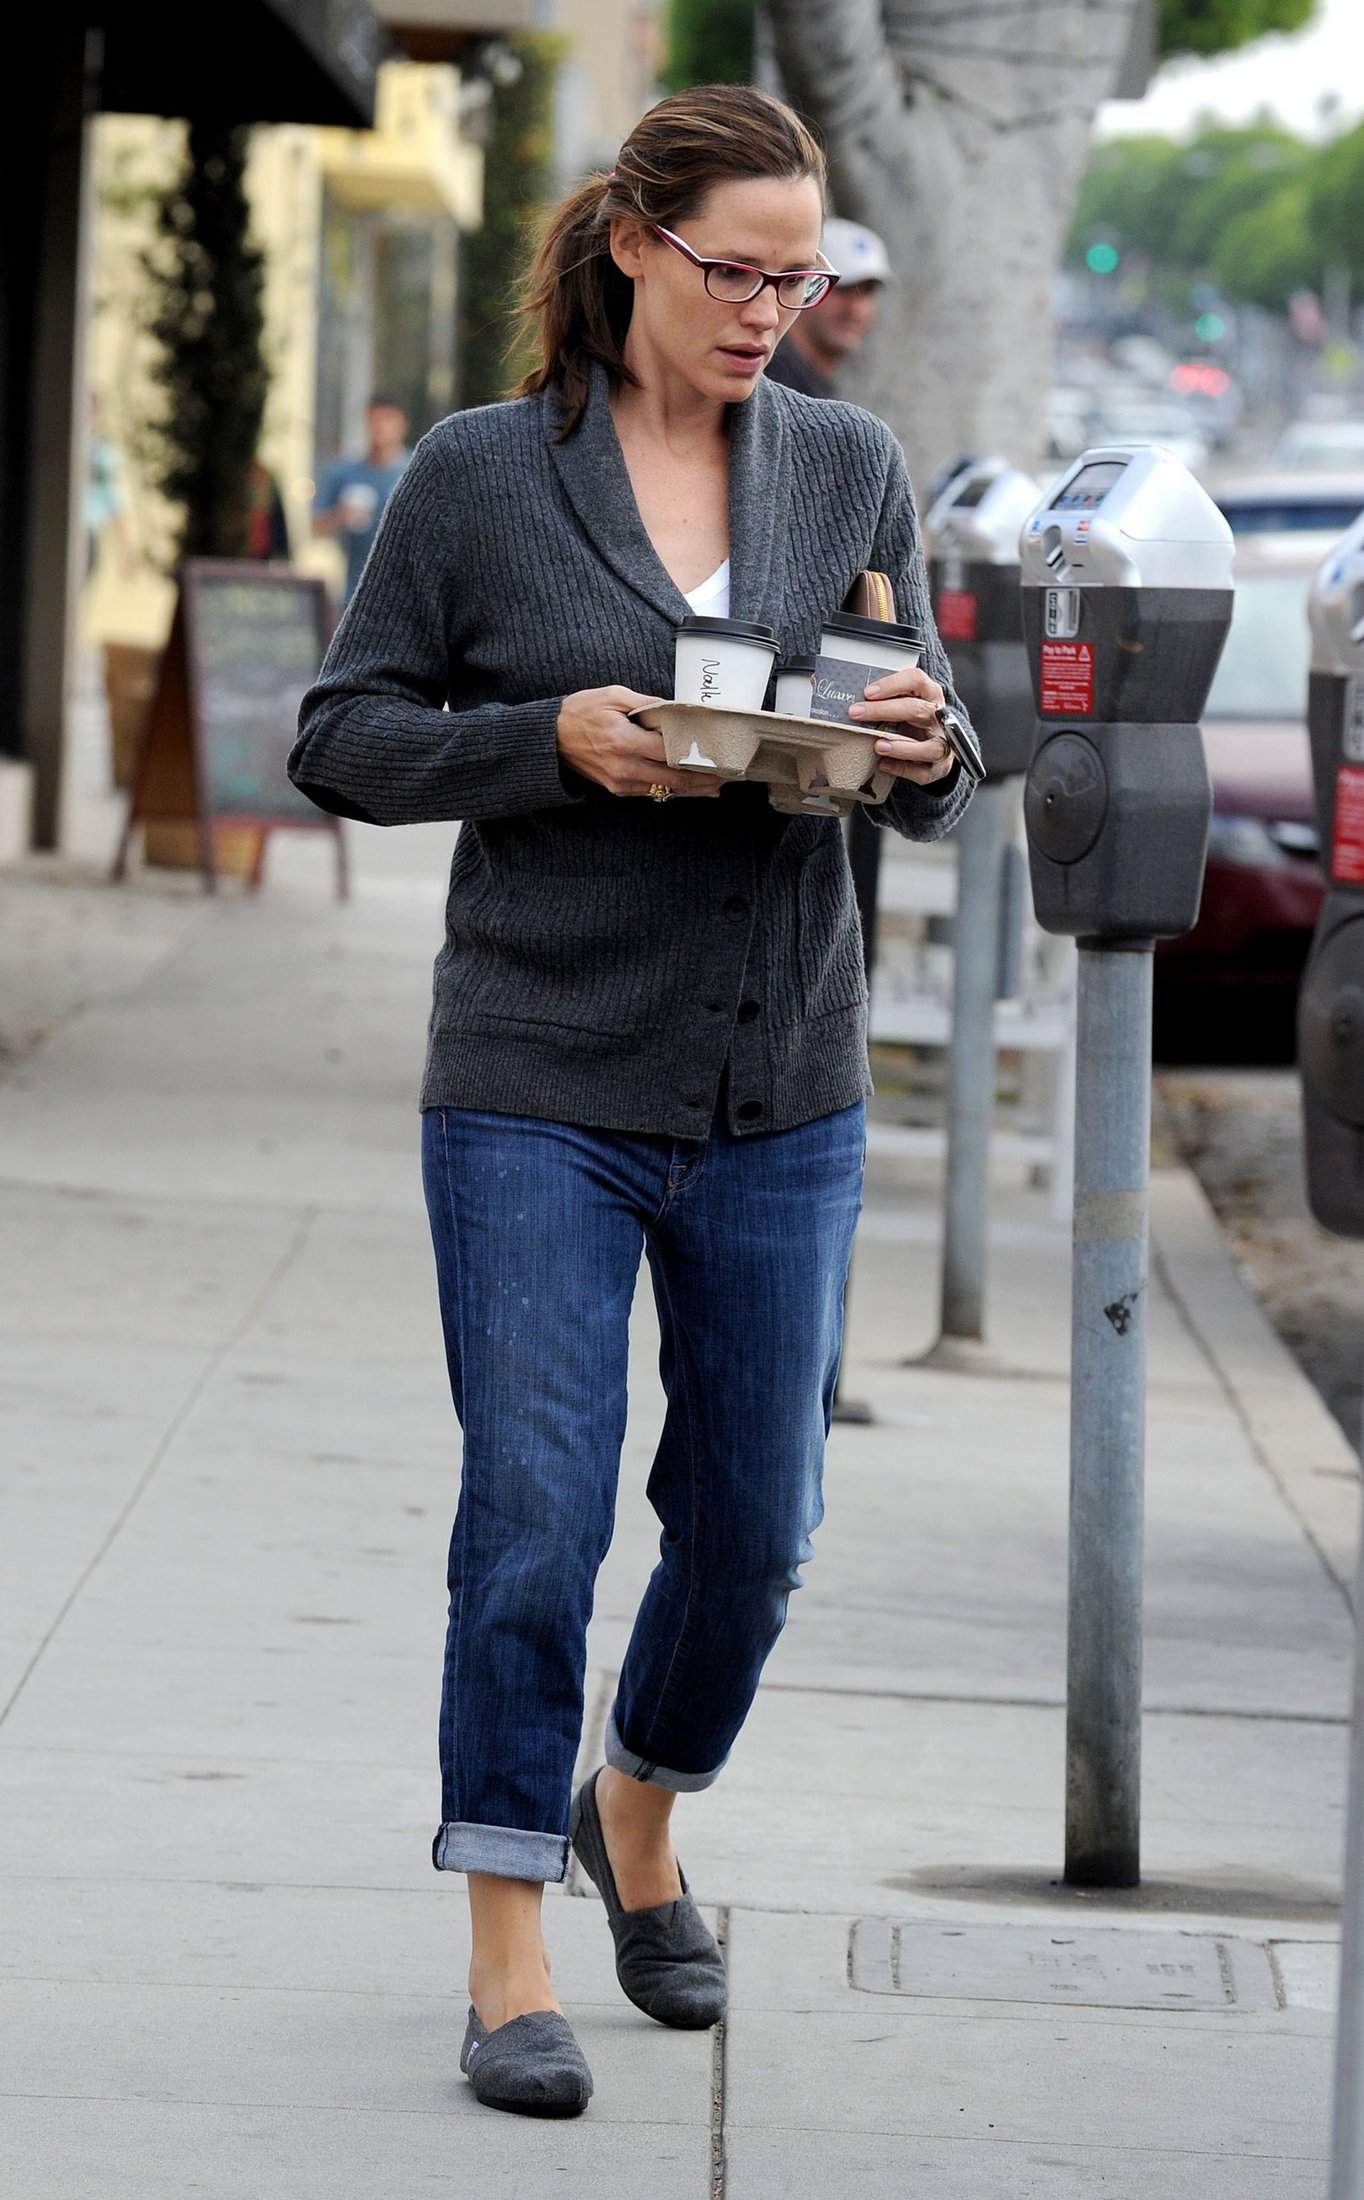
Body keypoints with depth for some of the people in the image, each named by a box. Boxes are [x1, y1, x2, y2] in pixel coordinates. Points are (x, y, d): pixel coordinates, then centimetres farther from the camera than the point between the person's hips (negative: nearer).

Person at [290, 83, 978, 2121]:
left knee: (754, 1522, 9)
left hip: (784, 1099, 3)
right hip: (540, 1094, -3)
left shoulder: (852, 469, 5)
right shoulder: (478, 476, -4)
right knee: (534, 1520, -4)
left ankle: (638, 1817, 37)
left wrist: (924, 755, -13)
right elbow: (342, 736, -1)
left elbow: (932, 793, 11)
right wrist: (554, 743, -17)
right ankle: (510, 1967, 5)